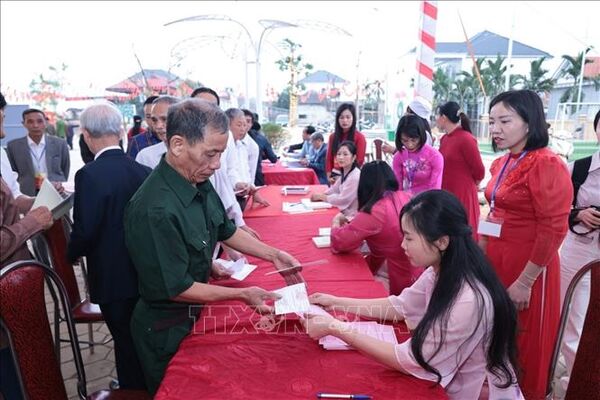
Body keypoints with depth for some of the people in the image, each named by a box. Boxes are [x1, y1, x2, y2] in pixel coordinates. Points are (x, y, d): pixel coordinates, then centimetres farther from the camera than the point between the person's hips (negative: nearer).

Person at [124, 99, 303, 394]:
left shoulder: (199, 183, -8)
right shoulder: (156, 210, -34)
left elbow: (225, 230, 8)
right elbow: (176, 288, -26)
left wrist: (273, 255, 2)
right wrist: (243, 295, -19)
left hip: (193, 315, 8)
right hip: (166, 330, -8)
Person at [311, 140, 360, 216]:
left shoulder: (355, 177, -23)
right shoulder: (344, 173, 5)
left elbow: (342, 200, -22)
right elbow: (334, 189, 13)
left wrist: (321, 197, -10)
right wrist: (319, 195, -5)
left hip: (351, 216, -8)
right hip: (344, 212, 8)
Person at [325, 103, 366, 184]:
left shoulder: (359, 137, -4)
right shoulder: (333, 136, 12)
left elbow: (359, 161, -7)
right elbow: (329, 159, 11)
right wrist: (329, 176, 0)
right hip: (335, 177, 4)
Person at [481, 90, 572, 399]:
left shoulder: (547, 165, -16)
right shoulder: (501, 165, 8)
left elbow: (553, 229, -18)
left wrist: (525, 281, -17)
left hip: (527, 270, -7)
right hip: (495, 263, 7)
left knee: (523, 344, 10)